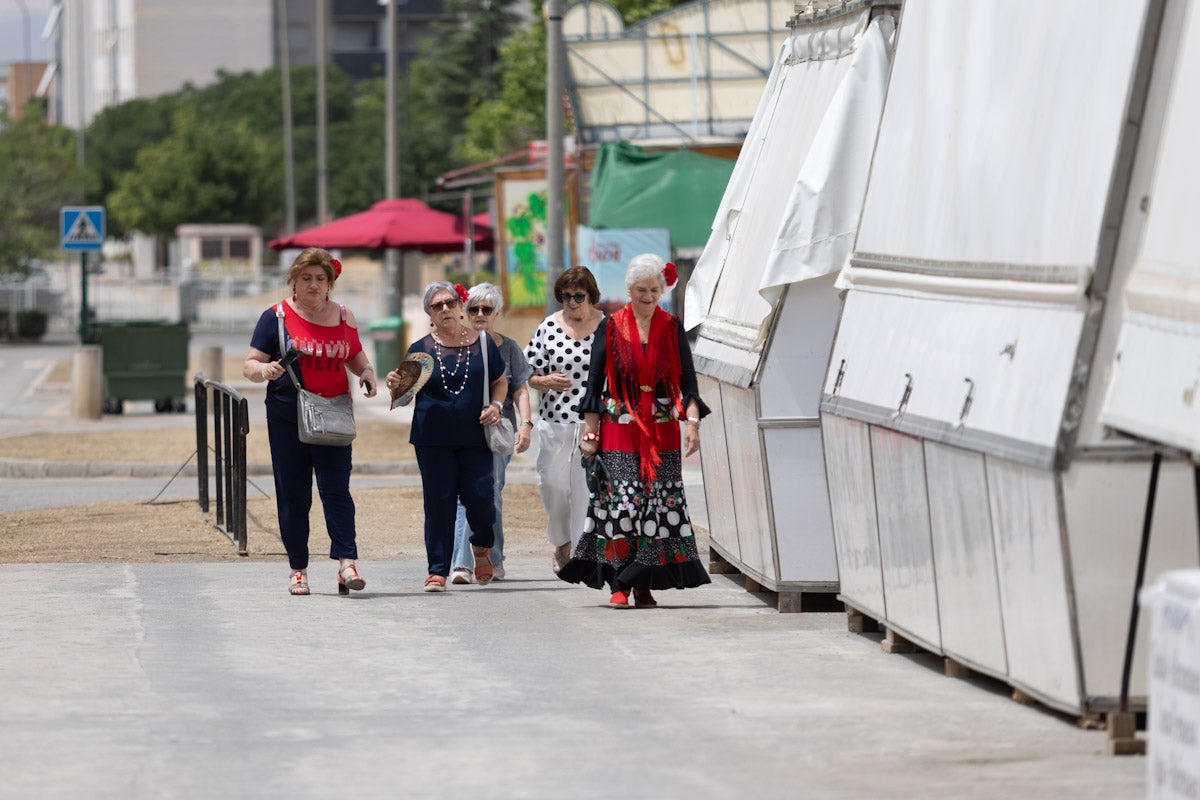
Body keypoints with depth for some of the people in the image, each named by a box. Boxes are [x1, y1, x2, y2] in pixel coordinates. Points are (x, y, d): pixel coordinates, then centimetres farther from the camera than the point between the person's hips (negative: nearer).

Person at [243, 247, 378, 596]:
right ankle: (298, 570, 8)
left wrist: (367, 372, 2)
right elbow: (249, 365, 0)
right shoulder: (276, 317, 0)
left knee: (336, 488, -11)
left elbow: (355, 356, 24)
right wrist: (265, 370, -23)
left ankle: (346, 561, -14)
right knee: (293, 495, 3)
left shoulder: (343, 317, 8)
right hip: (287, 419, -1)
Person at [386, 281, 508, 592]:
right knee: (439, 502, -2)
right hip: (433, 438, 0)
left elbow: (500, 381, 16)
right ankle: (437, 571, 4)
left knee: (479, 497, -7)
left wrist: (496, 405, -2)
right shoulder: (421, 349, 3)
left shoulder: (482, 343, 6)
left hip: (474, 436, 0)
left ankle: (482, 548, 25)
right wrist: (396, 386, -16)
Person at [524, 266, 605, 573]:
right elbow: (529, 373, 7)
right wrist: (547, 381, -14)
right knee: (552, 482, 3)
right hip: (554, 421, 2)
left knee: (585, 487, -5)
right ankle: (561, 542, 26)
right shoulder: (549, 327, 3)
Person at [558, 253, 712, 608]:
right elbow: (594, 382, 3)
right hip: (620, 430, -2)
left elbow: (687, 381, 4)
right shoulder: (611, 328, 2)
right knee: (620, 502, -10)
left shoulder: (672, 329, 7)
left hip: (662, 432, 2)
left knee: (660, 506, -1)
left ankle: (645, 585, 4)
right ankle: (619, 585, -8)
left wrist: (692, 423, -11)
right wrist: (590, 432, -3)